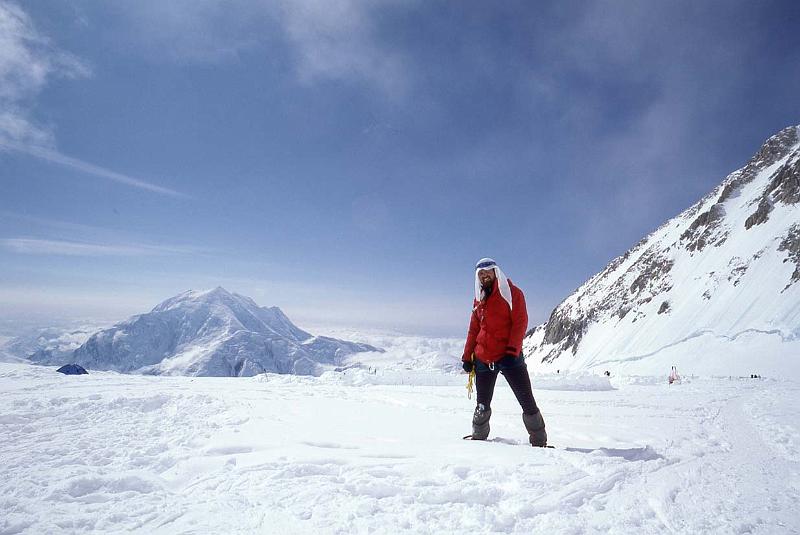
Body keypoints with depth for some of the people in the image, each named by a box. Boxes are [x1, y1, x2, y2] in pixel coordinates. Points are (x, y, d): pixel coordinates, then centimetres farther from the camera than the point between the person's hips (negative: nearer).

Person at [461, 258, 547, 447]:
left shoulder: (512, 293, 0)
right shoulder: (479, 299, 15)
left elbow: (520, 323, -8)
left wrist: (512, 350, -18)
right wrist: (467, 356, 13)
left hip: (510, 357, -4)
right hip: (483, 359, 4)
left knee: (527, 401, -3)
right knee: (483, 404, 11)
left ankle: (539, 441, 10)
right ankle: (478, 437, 27)